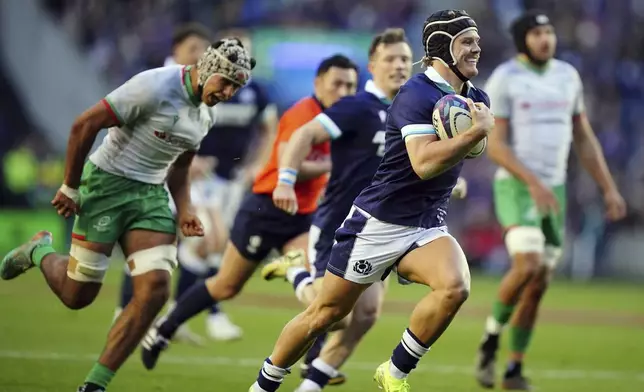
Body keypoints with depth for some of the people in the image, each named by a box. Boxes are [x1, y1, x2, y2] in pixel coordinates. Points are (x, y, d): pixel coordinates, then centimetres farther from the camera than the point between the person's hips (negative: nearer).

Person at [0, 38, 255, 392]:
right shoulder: (155, 88, -20)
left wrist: (185, 210, 4)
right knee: (77, 294, -1)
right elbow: (85, 125, -17)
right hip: (108, 184, -7)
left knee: (154, 290, -12)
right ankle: (39, 251, 35)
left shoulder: (204, 116, 7)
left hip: (151, 194, 7)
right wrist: (69, 187, -12)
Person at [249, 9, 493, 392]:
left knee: (455, 287, -25)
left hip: (428, 227, 6)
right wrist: (478, 131, -27)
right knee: (326, 313, 2)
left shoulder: (475, 98, 6)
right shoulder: (417, 94, -17)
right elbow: (424, 163, -30)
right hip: (379, 224, -6)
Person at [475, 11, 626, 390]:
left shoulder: (568, 76, 9)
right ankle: (491, 339, -3)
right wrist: (533, 182, -23)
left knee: (539, 285, 4)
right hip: (515, 186, -5)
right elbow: (495, 145, -12)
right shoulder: (505, 79, -8)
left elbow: (584, 138, 15)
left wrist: (609, 188, 8)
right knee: (528, 265, -25)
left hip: (554, 191, 5)